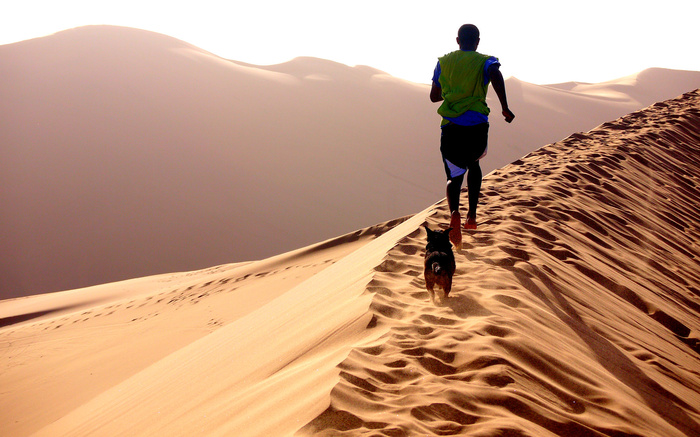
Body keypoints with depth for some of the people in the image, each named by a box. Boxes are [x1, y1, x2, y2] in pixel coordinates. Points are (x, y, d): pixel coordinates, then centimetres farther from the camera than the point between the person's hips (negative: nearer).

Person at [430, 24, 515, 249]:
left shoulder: (444, 62, 14)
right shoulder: (485, 61, 5)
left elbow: (434, 96, 21)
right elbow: (496, 75, -20)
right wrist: (505, 108, -17)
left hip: (451, 127, 1)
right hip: (477, 126, -1)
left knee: (454, 176, 7)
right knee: (473, 164, 28)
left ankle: (454, 213, -26)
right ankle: (472, 215, 19)